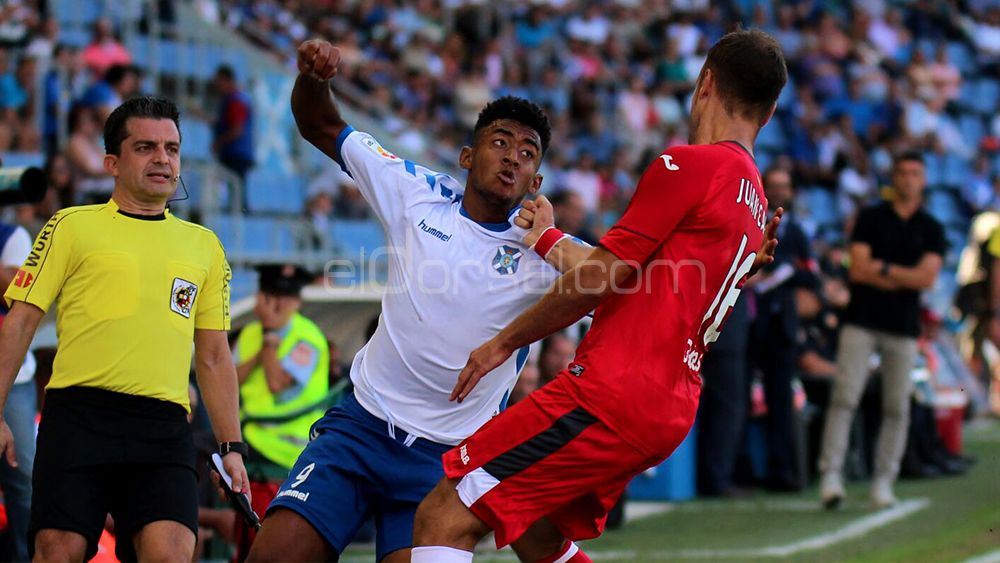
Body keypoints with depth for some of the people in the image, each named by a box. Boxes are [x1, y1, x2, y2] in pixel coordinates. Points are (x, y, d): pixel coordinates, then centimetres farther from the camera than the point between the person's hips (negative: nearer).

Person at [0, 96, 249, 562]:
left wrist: (231, 445, 16)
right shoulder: (72, 226, 10)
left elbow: (214, 356, 23)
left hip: (164, 430, 2)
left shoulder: (204, 246, 20)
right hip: (78, 417, -2)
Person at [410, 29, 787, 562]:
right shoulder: (756, 206, 18)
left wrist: (505, 341, 3)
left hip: (611, 395, -10)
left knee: (442, 518, -12)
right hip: (669, 407, 10)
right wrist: (548, 239, 37)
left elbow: (600, 278, -9)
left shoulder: (689, 165, -10)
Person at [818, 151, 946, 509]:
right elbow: (858, 270, -5)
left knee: (897, 408, 1)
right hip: (862, 322, -2)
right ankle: (831, 474, -12)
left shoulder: (931, 230, 9)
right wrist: (906, 278, -6)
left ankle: (883, 482, 6)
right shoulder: (870, 218, 5)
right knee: (844, 398, -11)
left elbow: (927, 277, -4)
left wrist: (883, 269, -7)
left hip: (904, 327, 2)